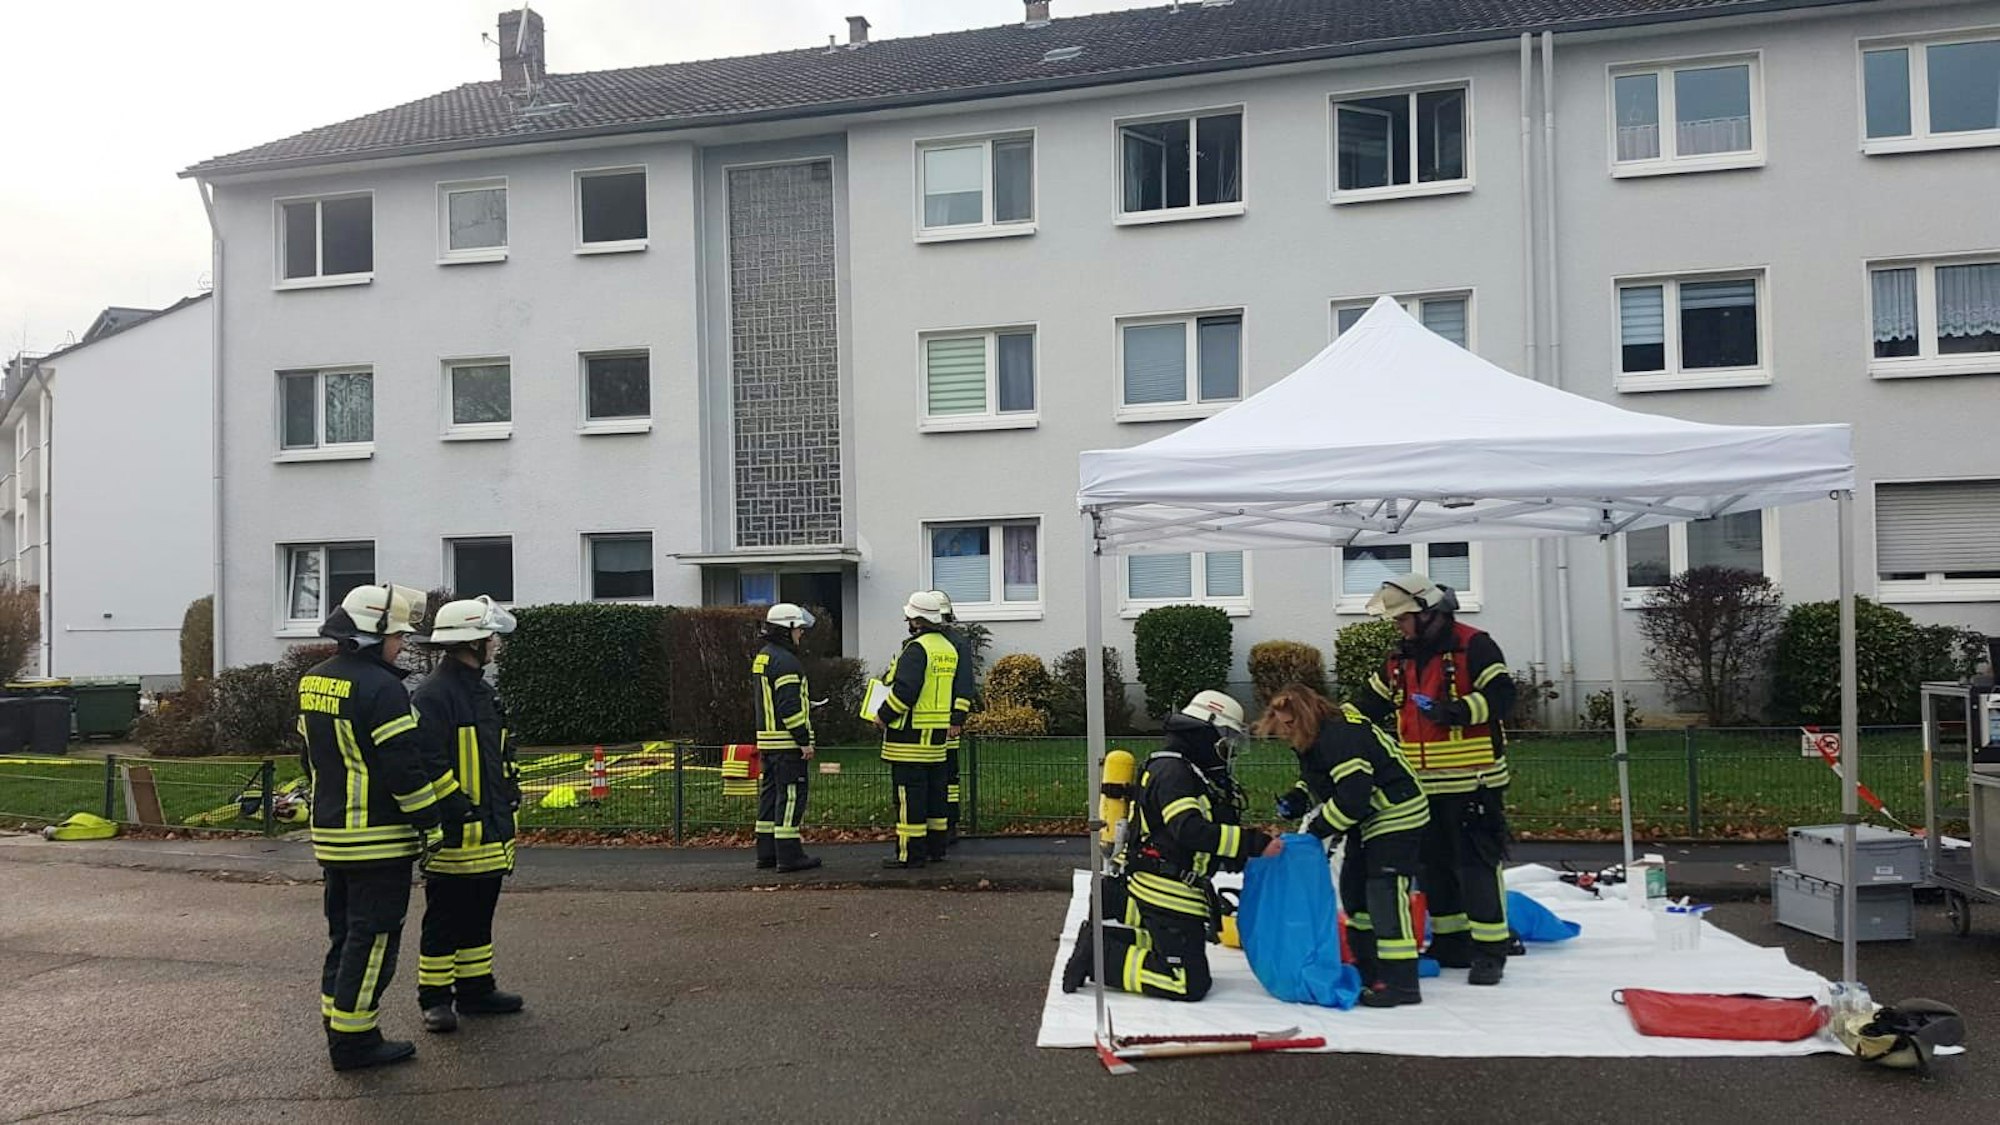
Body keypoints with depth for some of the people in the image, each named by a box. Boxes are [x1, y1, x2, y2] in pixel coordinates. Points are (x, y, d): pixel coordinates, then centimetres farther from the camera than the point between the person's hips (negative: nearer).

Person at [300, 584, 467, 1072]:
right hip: (378, 839, -9)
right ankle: (354, 1041, 4)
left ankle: (338, 1028, 24)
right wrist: (431, 825, -11)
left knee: (344, 934, 18)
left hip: (330, 833, 9)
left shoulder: (312, 682, 11)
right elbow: (404, 768, -20)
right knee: (372, 939, -1)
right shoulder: (381, 688, -18)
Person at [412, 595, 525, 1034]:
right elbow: (429, 766, -22)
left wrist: (510, 795, 23)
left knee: (478, 915, 18)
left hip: (489, 832, 10)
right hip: (456, 835, -9)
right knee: (444, 920, 2)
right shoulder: (431, 696, -16)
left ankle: (476, 988, 28)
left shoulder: (481, 692, 17)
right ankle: (435, 998, 13)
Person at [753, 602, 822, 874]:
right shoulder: (785, 661, -17)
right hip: (787, 742, -10)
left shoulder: (763, 657, 16)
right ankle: (789, 854, -5)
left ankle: (766, 852, 19)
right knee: (791, 795, -6)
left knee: (770, 794, 14)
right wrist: (805, 740, -18)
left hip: (767, 739, 10)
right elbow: (790, 706, -22)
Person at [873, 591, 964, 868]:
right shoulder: (949, 648, 13)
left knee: (909, 794, -5)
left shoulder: (916, 649, -15)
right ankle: (935, 848, 19)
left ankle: (910, 853, -3)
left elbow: (904, 690, -22)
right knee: (934, 791, 14)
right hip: (938, 734, 9)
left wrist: (883, 715, -11)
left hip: (911, 733, -9)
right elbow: (956, 691, 18)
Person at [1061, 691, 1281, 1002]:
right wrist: (1254, 843, -30)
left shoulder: (1195, 772, 14)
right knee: (1192, 984, -10)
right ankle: (1100, 957, -6)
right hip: (1168, 893, -11)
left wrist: (1249, 855, 6)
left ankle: (1104, 941, 15)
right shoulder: (1172, 771, -18)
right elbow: (1190, 831, -31)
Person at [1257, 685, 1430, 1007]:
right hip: (1367, 823, 11)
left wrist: (1319, 828, -21)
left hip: (1398, 818, -11)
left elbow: (1354, 795, -31)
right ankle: (1368, 969, 25)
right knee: (1353, 889, 14)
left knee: (1385, 895, -14)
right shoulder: (1314, 740, 5)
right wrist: (1296, 800, 0)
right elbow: (1316, 781, 20)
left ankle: (1401, 982, -10)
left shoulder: (1341, 737, -27)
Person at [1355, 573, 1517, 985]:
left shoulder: (1473, 646, -10)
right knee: (1433, 865, 13)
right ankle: (1451, 941, 24)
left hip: (1471, 782, -7)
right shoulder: (1398, 660, 12)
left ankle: (1490, 948, 5)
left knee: (1476, 864, -5)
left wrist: (1455, 711, -29)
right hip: (1422, 785, 8)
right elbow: (1369, 707, 17)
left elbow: (1501, 694, -18)